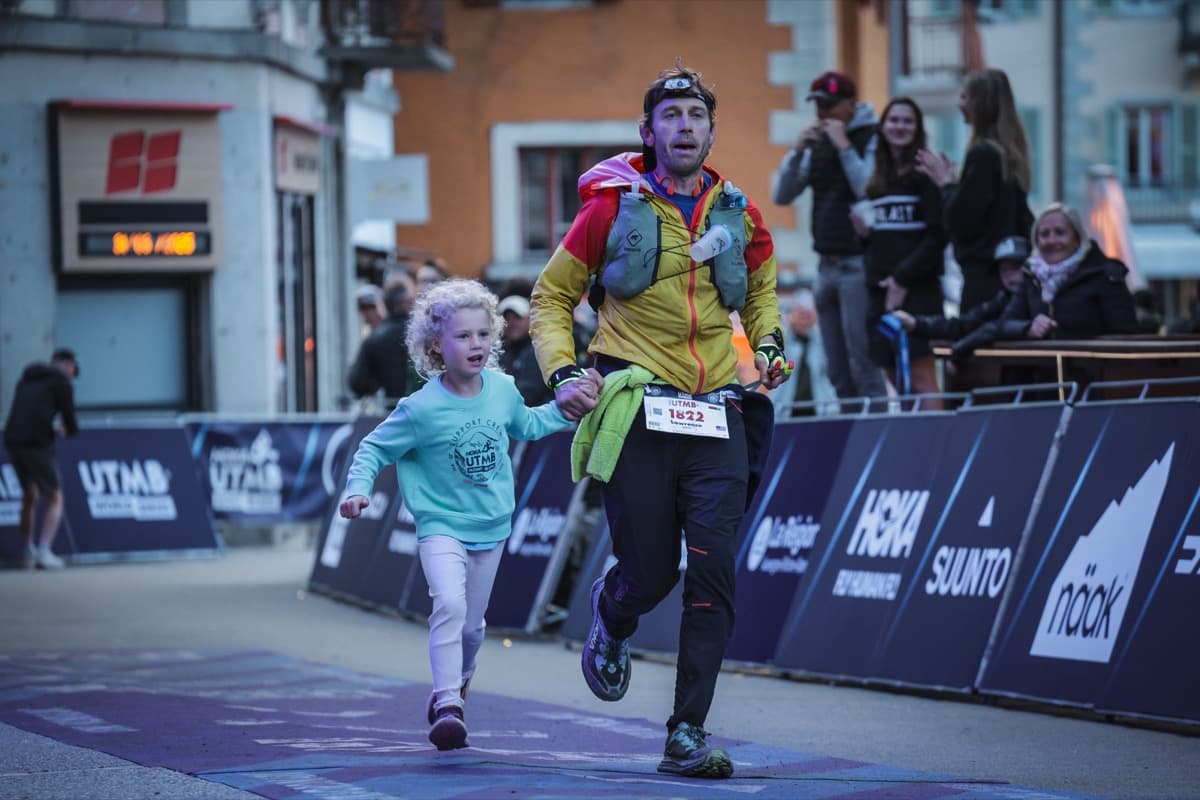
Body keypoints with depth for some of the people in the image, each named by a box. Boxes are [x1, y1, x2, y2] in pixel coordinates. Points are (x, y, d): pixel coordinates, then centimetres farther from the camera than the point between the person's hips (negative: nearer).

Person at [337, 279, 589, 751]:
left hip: (490, 528, 5)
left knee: (471, 624, 14)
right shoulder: (421, 409, -18)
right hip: (441, 525, -5)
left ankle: (457, 683, 42)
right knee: (449, 605, -27)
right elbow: (374, 449, -7)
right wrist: (358, 490, -22)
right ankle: (447, 703, -26)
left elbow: (527, 425, 20)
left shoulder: (502, 390, -3)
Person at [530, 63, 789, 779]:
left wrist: (769, 344, 9)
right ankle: (611, 619, 37)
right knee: (649, 572, -2)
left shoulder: (740, 215, 9)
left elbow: (762, 289, 28)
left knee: (713, 574, -8)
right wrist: (561, 372, -5)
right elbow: (552, 296, 9)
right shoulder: (613, 207, -1)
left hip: (717, 416, 3)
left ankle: (688, 736, -4)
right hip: (637, 414, -3)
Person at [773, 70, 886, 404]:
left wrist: (844, 147, -18)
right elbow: (782, 195, 11)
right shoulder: (818, 144, 14)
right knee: (838, 372, 10)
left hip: (858, 264, -8)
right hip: (827, 264, 8)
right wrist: (798, 151, -3)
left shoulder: (872, 139, -7)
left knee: (862, 366, -12)